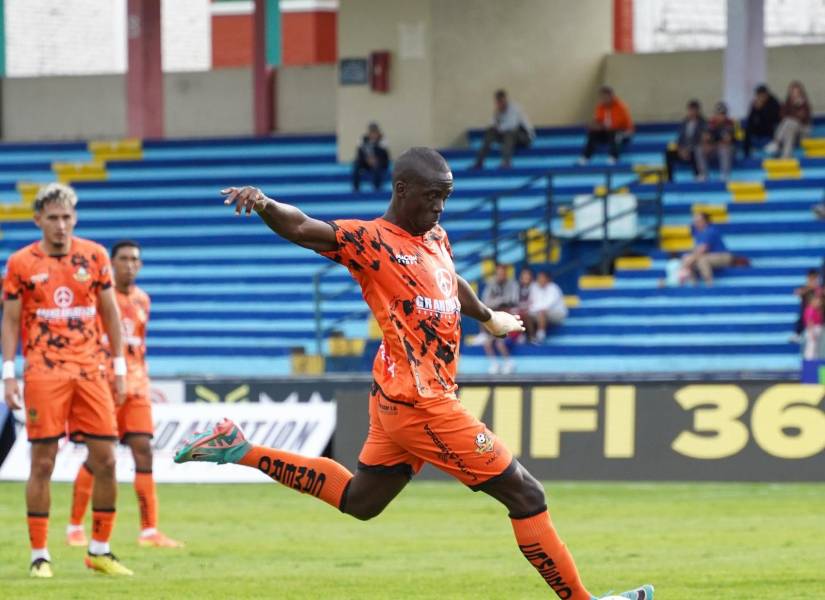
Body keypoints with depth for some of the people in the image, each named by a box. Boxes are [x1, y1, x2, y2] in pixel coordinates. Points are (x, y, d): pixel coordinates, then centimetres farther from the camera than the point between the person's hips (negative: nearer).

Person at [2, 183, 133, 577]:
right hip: (43, 373, -3)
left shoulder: (94, 256, 7)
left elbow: (110, 313, 12)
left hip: (90, 372, 3)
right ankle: (39, 555, 3)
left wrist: (119, 368, 9)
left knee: (105, 460, 0)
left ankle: (100, 551, 13)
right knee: (42, 463, -4)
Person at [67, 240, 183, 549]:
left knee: (143, 450, -5)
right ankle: (75, 526, 10)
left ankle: (149, 530, -6)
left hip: (135, 384, 5)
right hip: (103, 382, -5)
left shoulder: (142, 300, 13)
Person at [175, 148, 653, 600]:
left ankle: (240, 450, 23)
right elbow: (299, 228, -25)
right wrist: (264, 205, -47)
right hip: (421, 403, -9)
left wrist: (487, 317, 51)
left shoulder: (435, 237, 12)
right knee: (525, 494, -4)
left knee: (358, 501, 22)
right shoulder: (371, 241, -13)